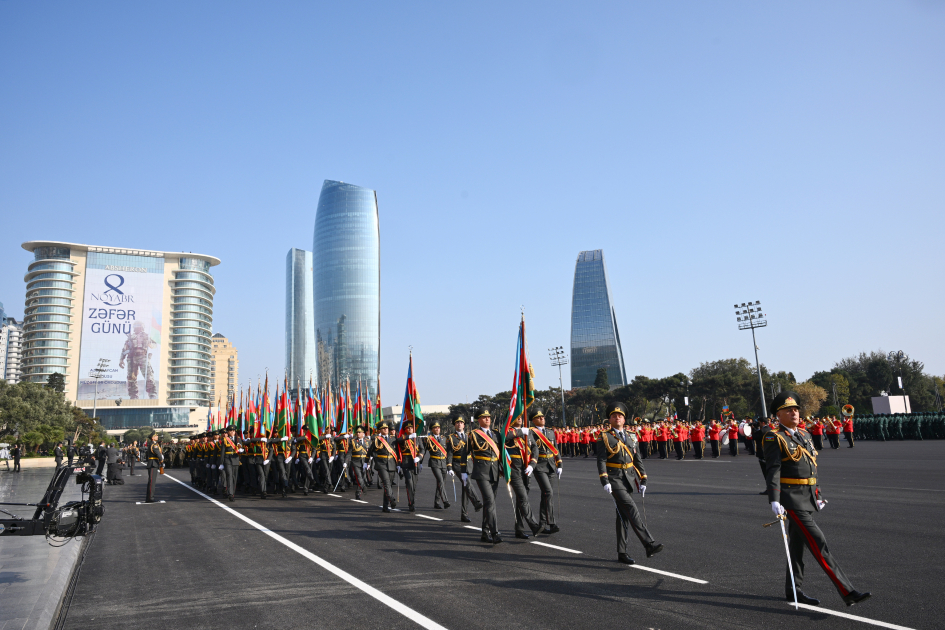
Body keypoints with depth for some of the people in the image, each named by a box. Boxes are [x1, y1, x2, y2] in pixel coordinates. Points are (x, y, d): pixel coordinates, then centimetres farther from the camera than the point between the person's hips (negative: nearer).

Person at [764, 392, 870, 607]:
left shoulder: (804, 435, 14)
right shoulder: (774, 438, -11)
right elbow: (773, 470, -19)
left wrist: (817, 495, 21)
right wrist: (774, 501, -27)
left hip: (807, 498, 8)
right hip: (792, 499, -8)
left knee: (797, 544, 15)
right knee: (818, 544, -10)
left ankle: (793, 591, 25)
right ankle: (848, 593, -11)